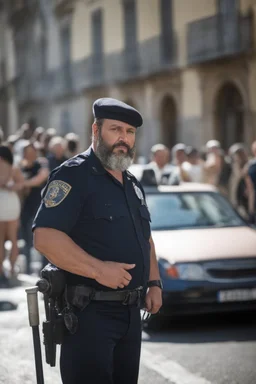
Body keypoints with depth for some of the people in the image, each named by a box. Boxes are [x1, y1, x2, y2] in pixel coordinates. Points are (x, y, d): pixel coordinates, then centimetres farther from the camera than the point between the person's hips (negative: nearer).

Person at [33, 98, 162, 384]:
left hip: (131, 312, 8)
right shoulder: (73, 176, -12)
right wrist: (98, 269, -26)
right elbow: (44, 237, -22)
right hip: (88, 312, -8)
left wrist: (154, 283, 13)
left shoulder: (132, 185, 16)